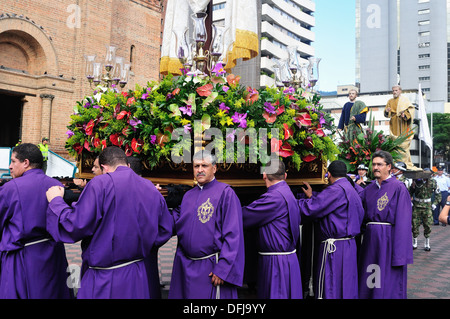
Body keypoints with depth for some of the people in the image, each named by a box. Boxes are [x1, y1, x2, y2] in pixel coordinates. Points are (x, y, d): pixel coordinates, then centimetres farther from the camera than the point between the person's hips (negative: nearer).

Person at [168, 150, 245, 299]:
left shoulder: (225, 192, -8)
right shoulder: (188, 195, 13)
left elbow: (233, 234, -13)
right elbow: (176, 225, 13)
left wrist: (222, 269, -18)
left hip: (211, 268, -5)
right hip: (185, 266, 6)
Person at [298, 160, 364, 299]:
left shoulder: (336, 190, -16)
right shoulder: (350, 189, 15)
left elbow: (311, 209, -18)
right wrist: (312, 197, 24)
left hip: (334, 247, -10)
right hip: (349, 244, 10)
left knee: (329, 289, -4)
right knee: (347, 288, 14)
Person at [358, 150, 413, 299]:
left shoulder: (398, 188, -6)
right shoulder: (369, 189, 12)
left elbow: (403, 221, -11)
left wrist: (399, 255, -16)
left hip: (389, 237, -6)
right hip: (371, 238, 6)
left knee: (388, 282, 1)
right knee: (368, 282, 10)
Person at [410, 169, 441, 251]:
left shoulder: (433, 183, -3)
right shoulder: (417, 181, -6)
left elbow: (438, 194, 10)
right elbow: (410, 192, 7)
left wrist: (434, 204, 0)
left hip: (427, 206, 1)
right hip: (416, 206, 0)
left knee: (428, 225, -1)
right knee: (415, 224, 2)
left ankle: (427, 244, 14)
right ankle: (414, 243, 17)